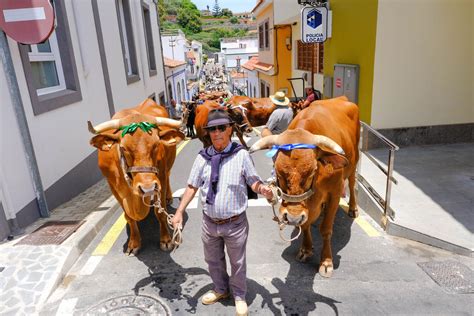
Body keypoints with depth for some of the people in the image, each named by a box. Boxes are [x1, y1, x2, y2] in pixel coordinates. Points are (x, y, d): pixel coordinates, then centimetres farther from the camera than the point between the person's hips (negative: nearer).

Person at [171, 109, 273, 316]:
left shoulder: (241, 155, -14)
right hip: (209, 221, 4)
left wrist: (262, 188, -30)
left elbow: (253, 181, -8)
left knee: (237, 262, 17)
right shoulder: (202, 157, -4)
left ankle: (239, 296, 44)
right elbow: (192, 187, 2)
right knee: (213, 260, 24)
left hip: (235, 223, -3)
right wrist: (179, 212, -4)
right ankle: (221, 289, 52)